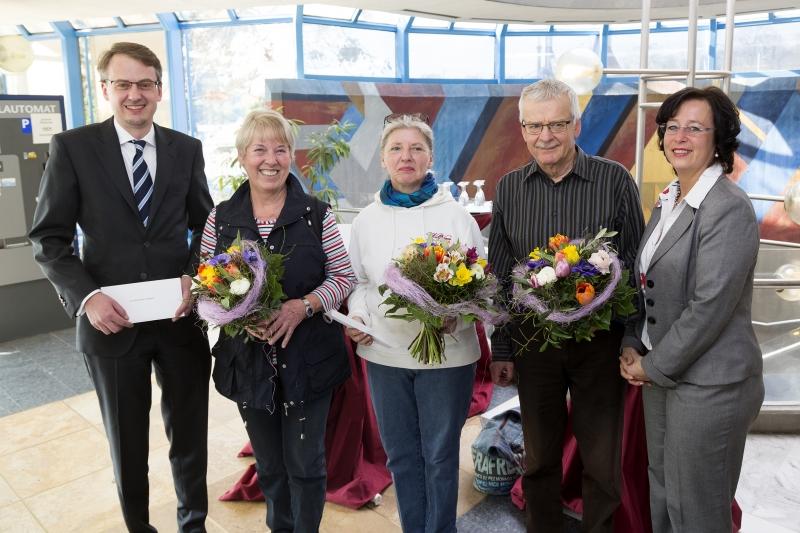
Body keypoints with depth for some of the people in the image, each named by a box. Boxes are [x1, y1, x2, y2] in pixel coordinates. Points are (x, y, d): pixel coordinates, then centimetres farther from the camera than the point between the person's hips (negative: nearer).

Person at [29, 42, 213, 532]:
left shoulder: (187, 149, 4)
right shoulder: (72, 147, -2)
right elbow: (49, 238, -2)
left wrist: (194, 278, -8)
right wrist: (86, 296, -16)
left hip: (180, 316, 2)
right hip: (111, 320, -1)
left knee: (190, 434, 14)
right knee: (127, 441, 16)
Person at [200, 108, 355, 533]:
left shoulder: (317, 214, -5)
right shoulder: (220, 218, 0)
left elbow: (344, 277, -3)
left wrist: (304, 306, -20)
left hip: (307, 359, -2)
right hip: (248, 359, 2)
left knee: (306, 464, 11)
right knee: (269, 465, 19)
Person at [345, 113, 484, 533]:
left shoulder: (456, 215, -3)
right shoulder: (366, 220, 6)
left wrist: (456, 316, -20)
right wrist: (355, 318, -4)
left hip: (447, 353, -3)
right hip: (384, 353, 3)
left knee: (440, 454, 9)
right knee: (401, 454, 15)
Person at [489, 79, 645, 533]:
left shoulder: (615, 180, -6)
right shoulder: (509, 188, 2)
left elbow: (636, 262, -2)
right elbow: (499, 275, 6)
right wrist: (501, 351, 5)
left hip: (599, 342, -2)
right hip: (532, 342, 2)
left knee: (602, 458, 11)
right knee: (540, 456, 16)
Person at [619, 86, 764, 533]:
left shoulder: (730, 208, -17)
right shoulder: (669, 200, 8)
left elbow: (710, 305, -21)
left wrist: (655, 366, -14)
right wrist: (632, 345, 1)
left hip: (709, 386, -8)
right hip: (661, 373, 8)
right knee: (663, 495, 22)